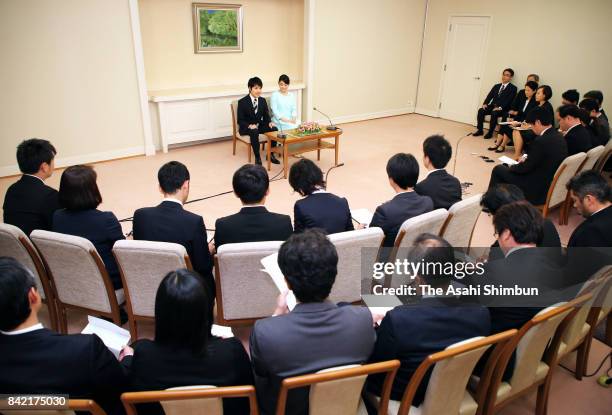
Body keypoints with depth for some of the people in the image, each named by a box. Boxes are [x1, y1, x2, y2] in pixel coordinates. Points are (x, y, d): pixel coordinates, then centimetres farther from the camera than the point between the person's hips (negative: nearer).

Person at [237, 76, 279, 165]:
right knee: (254, 132, -39)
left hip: (260, 125, 5)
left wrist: (270, 123, -15)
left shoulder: (263, 100, 5)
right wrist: (250, 125, -30)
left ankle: (271, 154, -10)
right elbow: (240, 120, -11)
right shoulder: (242, 102, -10)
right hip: (246, 127, -5)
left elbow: (266, 116, 9)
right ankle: (257, 157, -26)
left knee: (274, 129, -23)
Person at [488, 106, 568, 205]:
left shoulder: (541, 141, -26)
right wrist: (527, 159, 11)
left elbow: (525, 168, -17)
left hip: (537, 190, -9)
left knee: (498, 169, 4)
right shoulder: (559, 137, 2)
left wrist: (512, 166, 1)